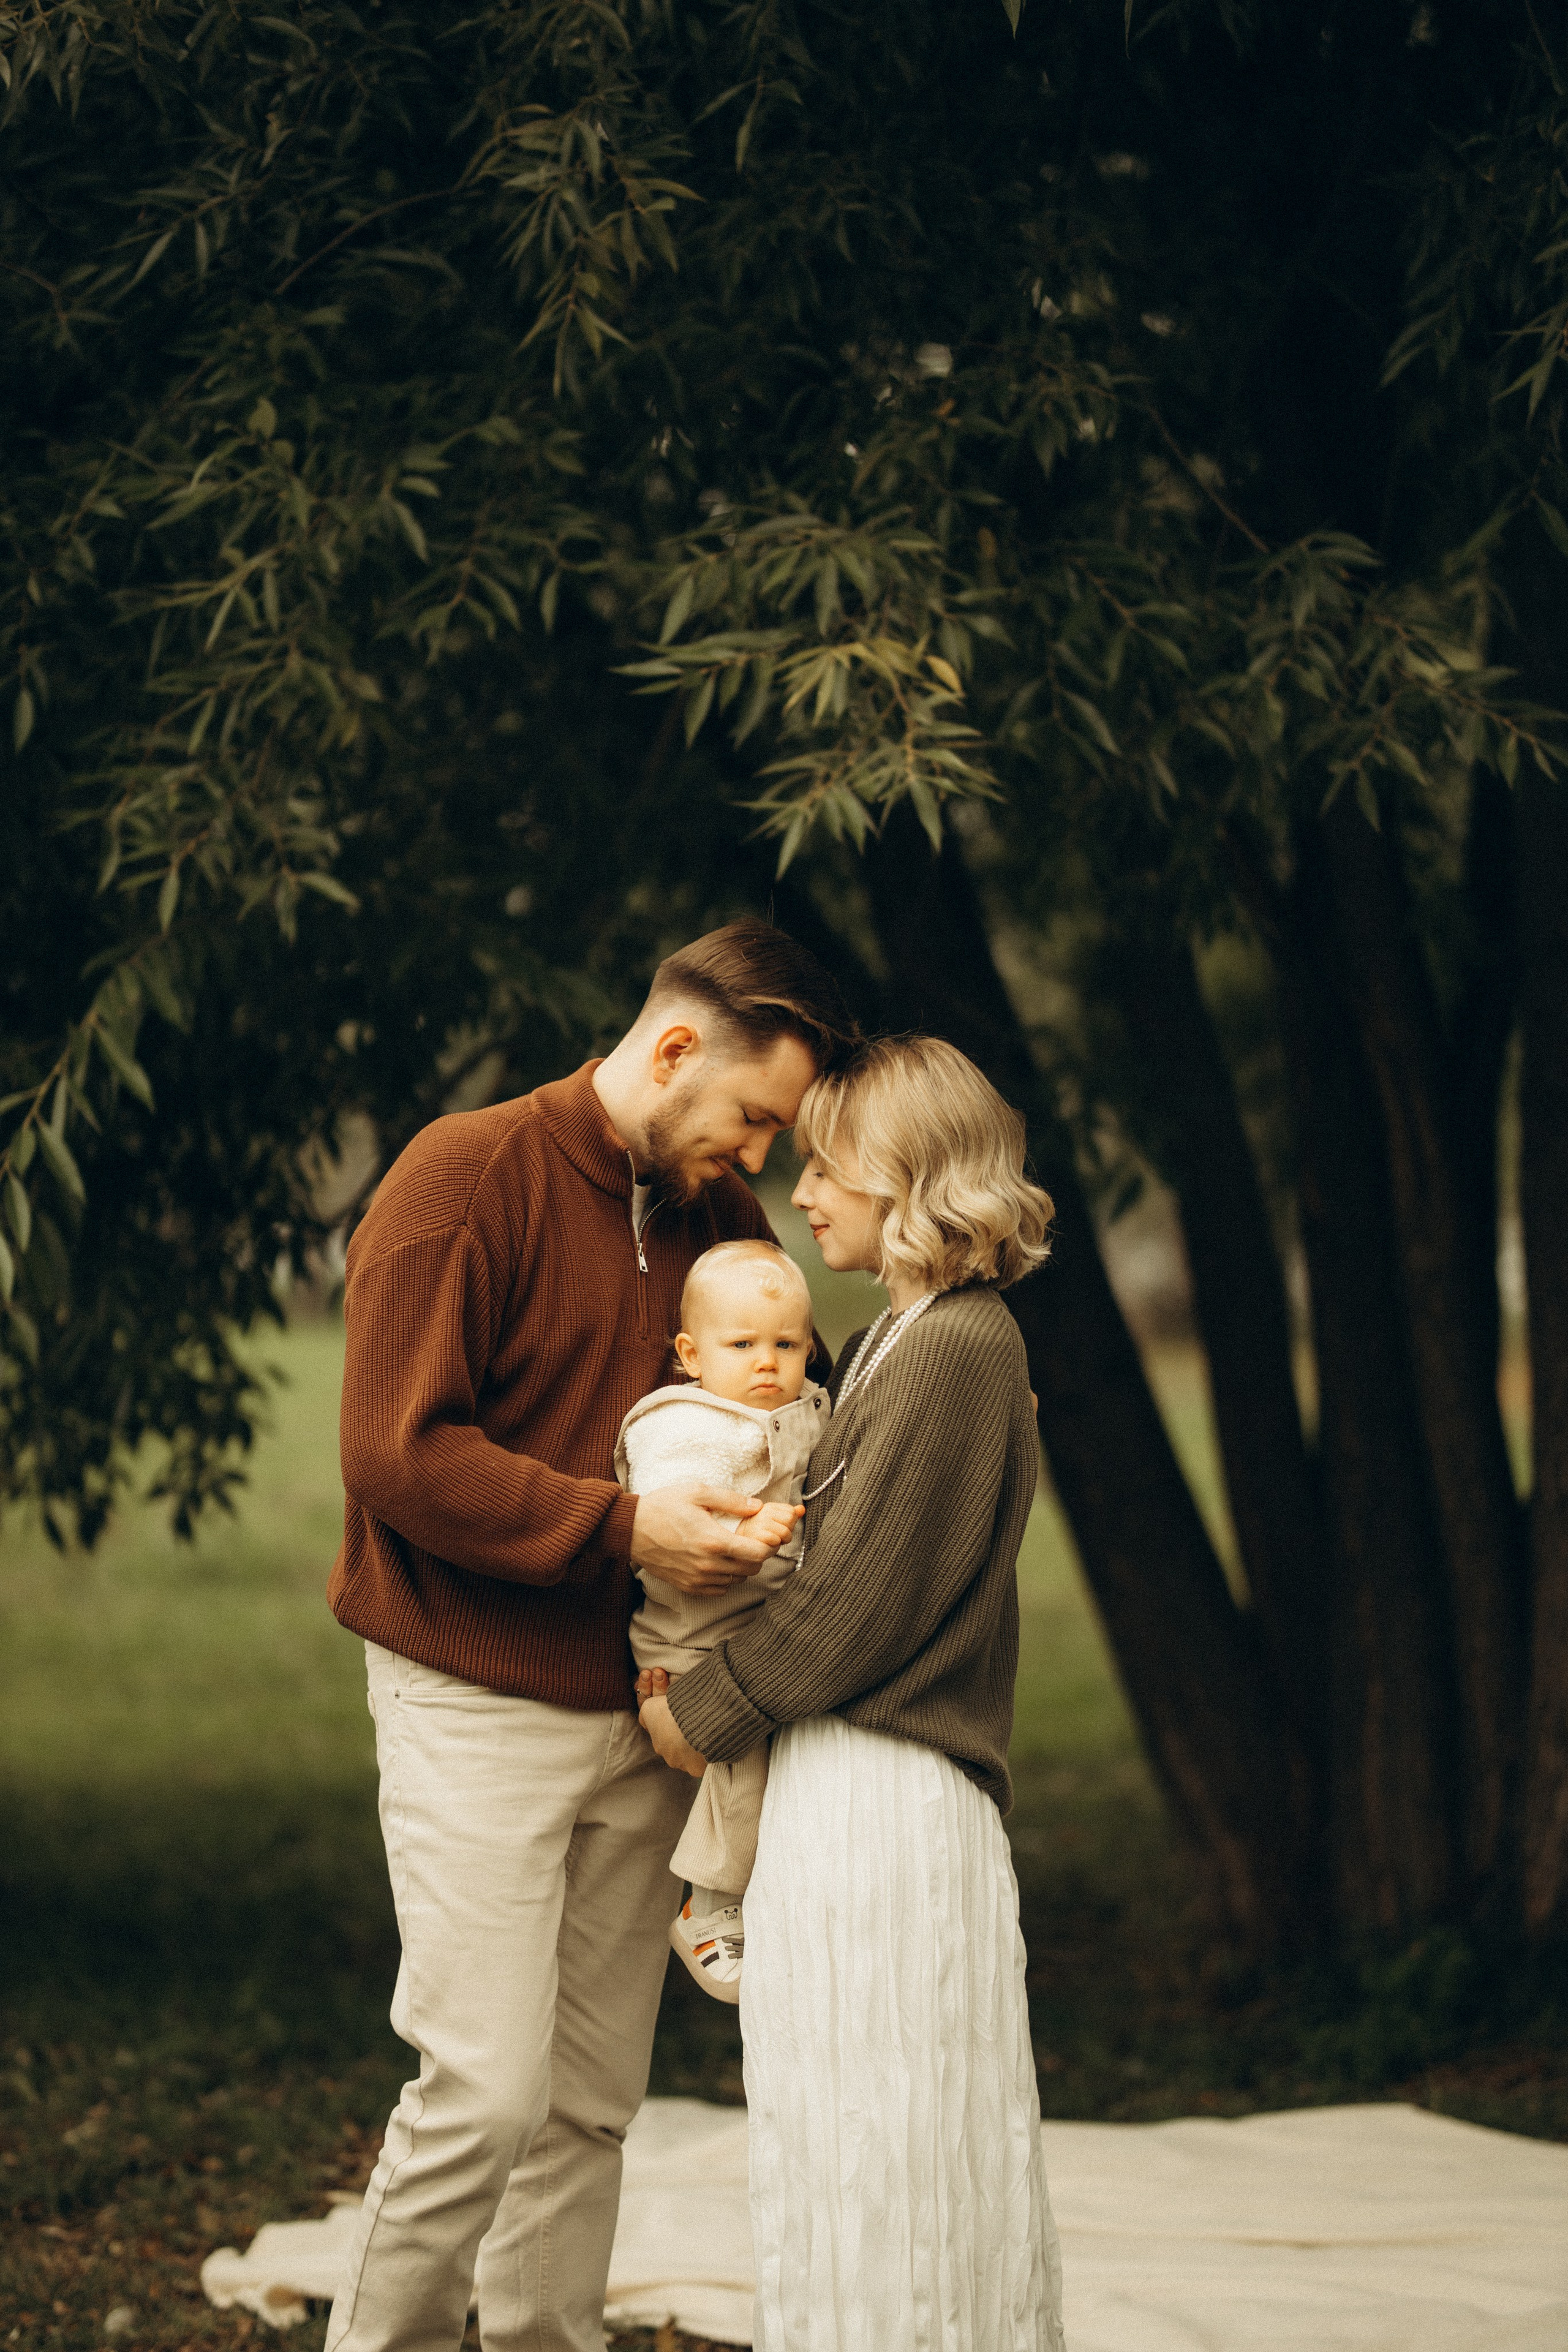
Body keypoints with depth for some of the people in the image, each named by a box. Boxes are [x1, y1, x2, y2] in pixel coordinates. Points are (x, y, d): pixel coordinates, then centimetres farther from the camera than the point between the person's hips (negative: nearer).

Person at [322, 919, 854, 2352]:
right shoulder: (469, 1179, -9)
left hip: (642, 1716, 7)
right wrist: (621, 1529, -22)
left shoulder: (717, 1215, 12)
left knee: (595, 2100, 6)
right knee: (488, 2088, -11)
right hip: (481, 1707, -6)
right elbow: (398, 1453, -16)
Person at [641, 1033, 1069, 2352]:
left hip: (878, 1796, -10)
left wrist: (709, 1711, -8)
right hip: (857, 1775, 10)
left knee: (873, 2130, -4)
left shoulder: (949, 1354, -17)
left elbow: (857, 1598, -18)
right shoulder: (916, 1340, 14)